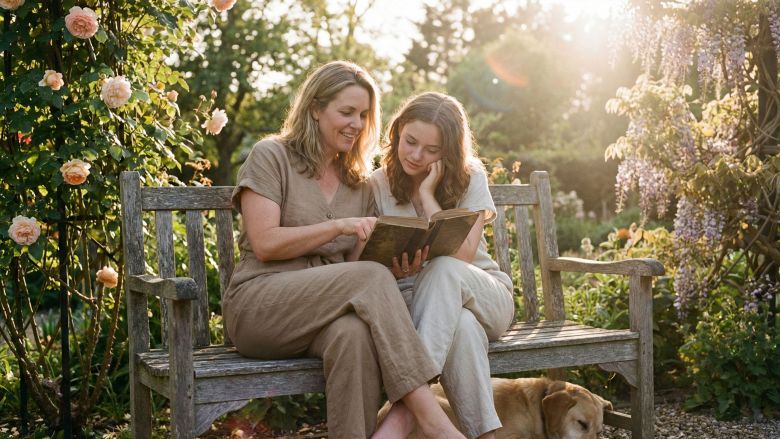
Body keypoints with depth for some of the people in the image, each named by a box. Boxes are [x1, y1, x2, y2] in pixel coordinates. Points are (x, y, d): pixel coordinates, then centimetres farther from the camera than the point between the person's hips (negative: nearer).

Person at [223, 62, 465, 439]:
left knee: (355, 333, -36)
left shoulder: (359, 183, 20)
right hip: (258, 305, -4)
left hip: (325, 310, 4)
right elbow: (265, 244, -7)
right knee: (371, 278, -30)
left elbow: (356, 261, 17)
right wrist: (339, 226, -15)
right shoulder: (271, 156, 4)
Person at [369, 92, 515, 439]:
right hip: (411, 301, 0)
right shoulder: (378, 185, -1)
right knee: (462, 326, -39)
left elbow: (461, 257, -17)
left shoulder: (470, 178, -4)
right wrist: (393, 270, -29)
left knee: (443, 269, -37)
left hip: (484, 297, 1)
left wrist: (427, 196, -18)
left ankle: (407, 407, -44)